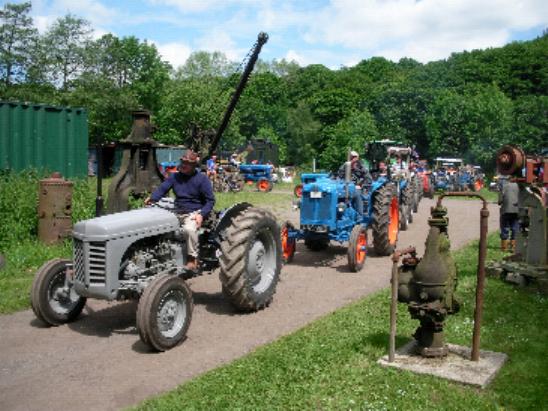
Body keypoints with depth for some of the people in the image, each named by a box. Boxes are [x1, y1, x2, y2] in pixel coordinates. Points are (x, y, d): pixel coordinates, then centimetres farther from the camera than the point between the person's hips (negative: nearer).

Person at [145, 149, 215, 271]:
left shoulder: (202, 179, -5)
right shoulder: (175, 176, 7)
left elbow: (210, 200, -5)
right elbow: (163, 188, -5)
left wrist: (201, 215, -19)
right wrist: (152, 198, -25)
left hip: (194, 213, -5)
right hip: (177, 212, 6)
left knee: (189, 229, -35)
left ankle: (192, 258, -15)